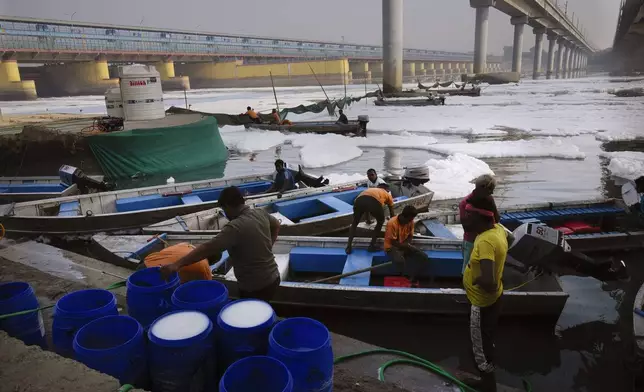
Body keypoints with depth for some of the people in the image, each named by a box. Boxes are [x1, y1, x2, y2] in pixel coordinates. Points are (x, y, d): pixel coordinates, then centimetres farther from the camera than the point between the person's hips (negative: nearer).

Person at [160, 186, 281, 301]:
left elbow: (207, 248, -30)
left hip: (255, 287, -8)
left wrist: (176, 265, -31)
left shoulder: (236, 227, -25)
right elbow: (276, 225, 20)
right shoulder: (260, 213, -1)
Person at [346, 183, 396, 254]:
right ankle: (372, 246, 23)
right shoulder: (388, 194, 37)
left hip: (359, 200, 3)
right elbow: (392, 212, 45)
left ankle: (349, 247, 18)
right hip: (374, 202, -3)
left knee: (355, 223, 27)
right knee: (380, 222, 27)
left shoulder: (370, 189, 46)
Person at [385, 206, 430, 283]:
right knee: (400, 260, -39)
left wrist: (408, 245, -15)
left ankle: (412, 278, -5)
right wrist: (407, 247, -22)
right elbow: (393, 242, -20)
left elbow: (410, 236, 6)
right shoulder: (392, 223, -24)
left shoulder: (410, 222, -5)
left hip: (405, 246, 7)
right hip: (392, 247, -6)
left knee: (424, 257, -12)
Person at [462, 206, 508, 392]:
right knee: (486, 340, 29)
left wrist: (476, 279, -23)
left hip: (483, 302, -10)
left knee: (481, 344, 10)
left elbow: (488, 281, -46)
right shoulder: (498, 229, -7)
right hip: (492, 297, 10)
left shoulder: (486, 242, -35)